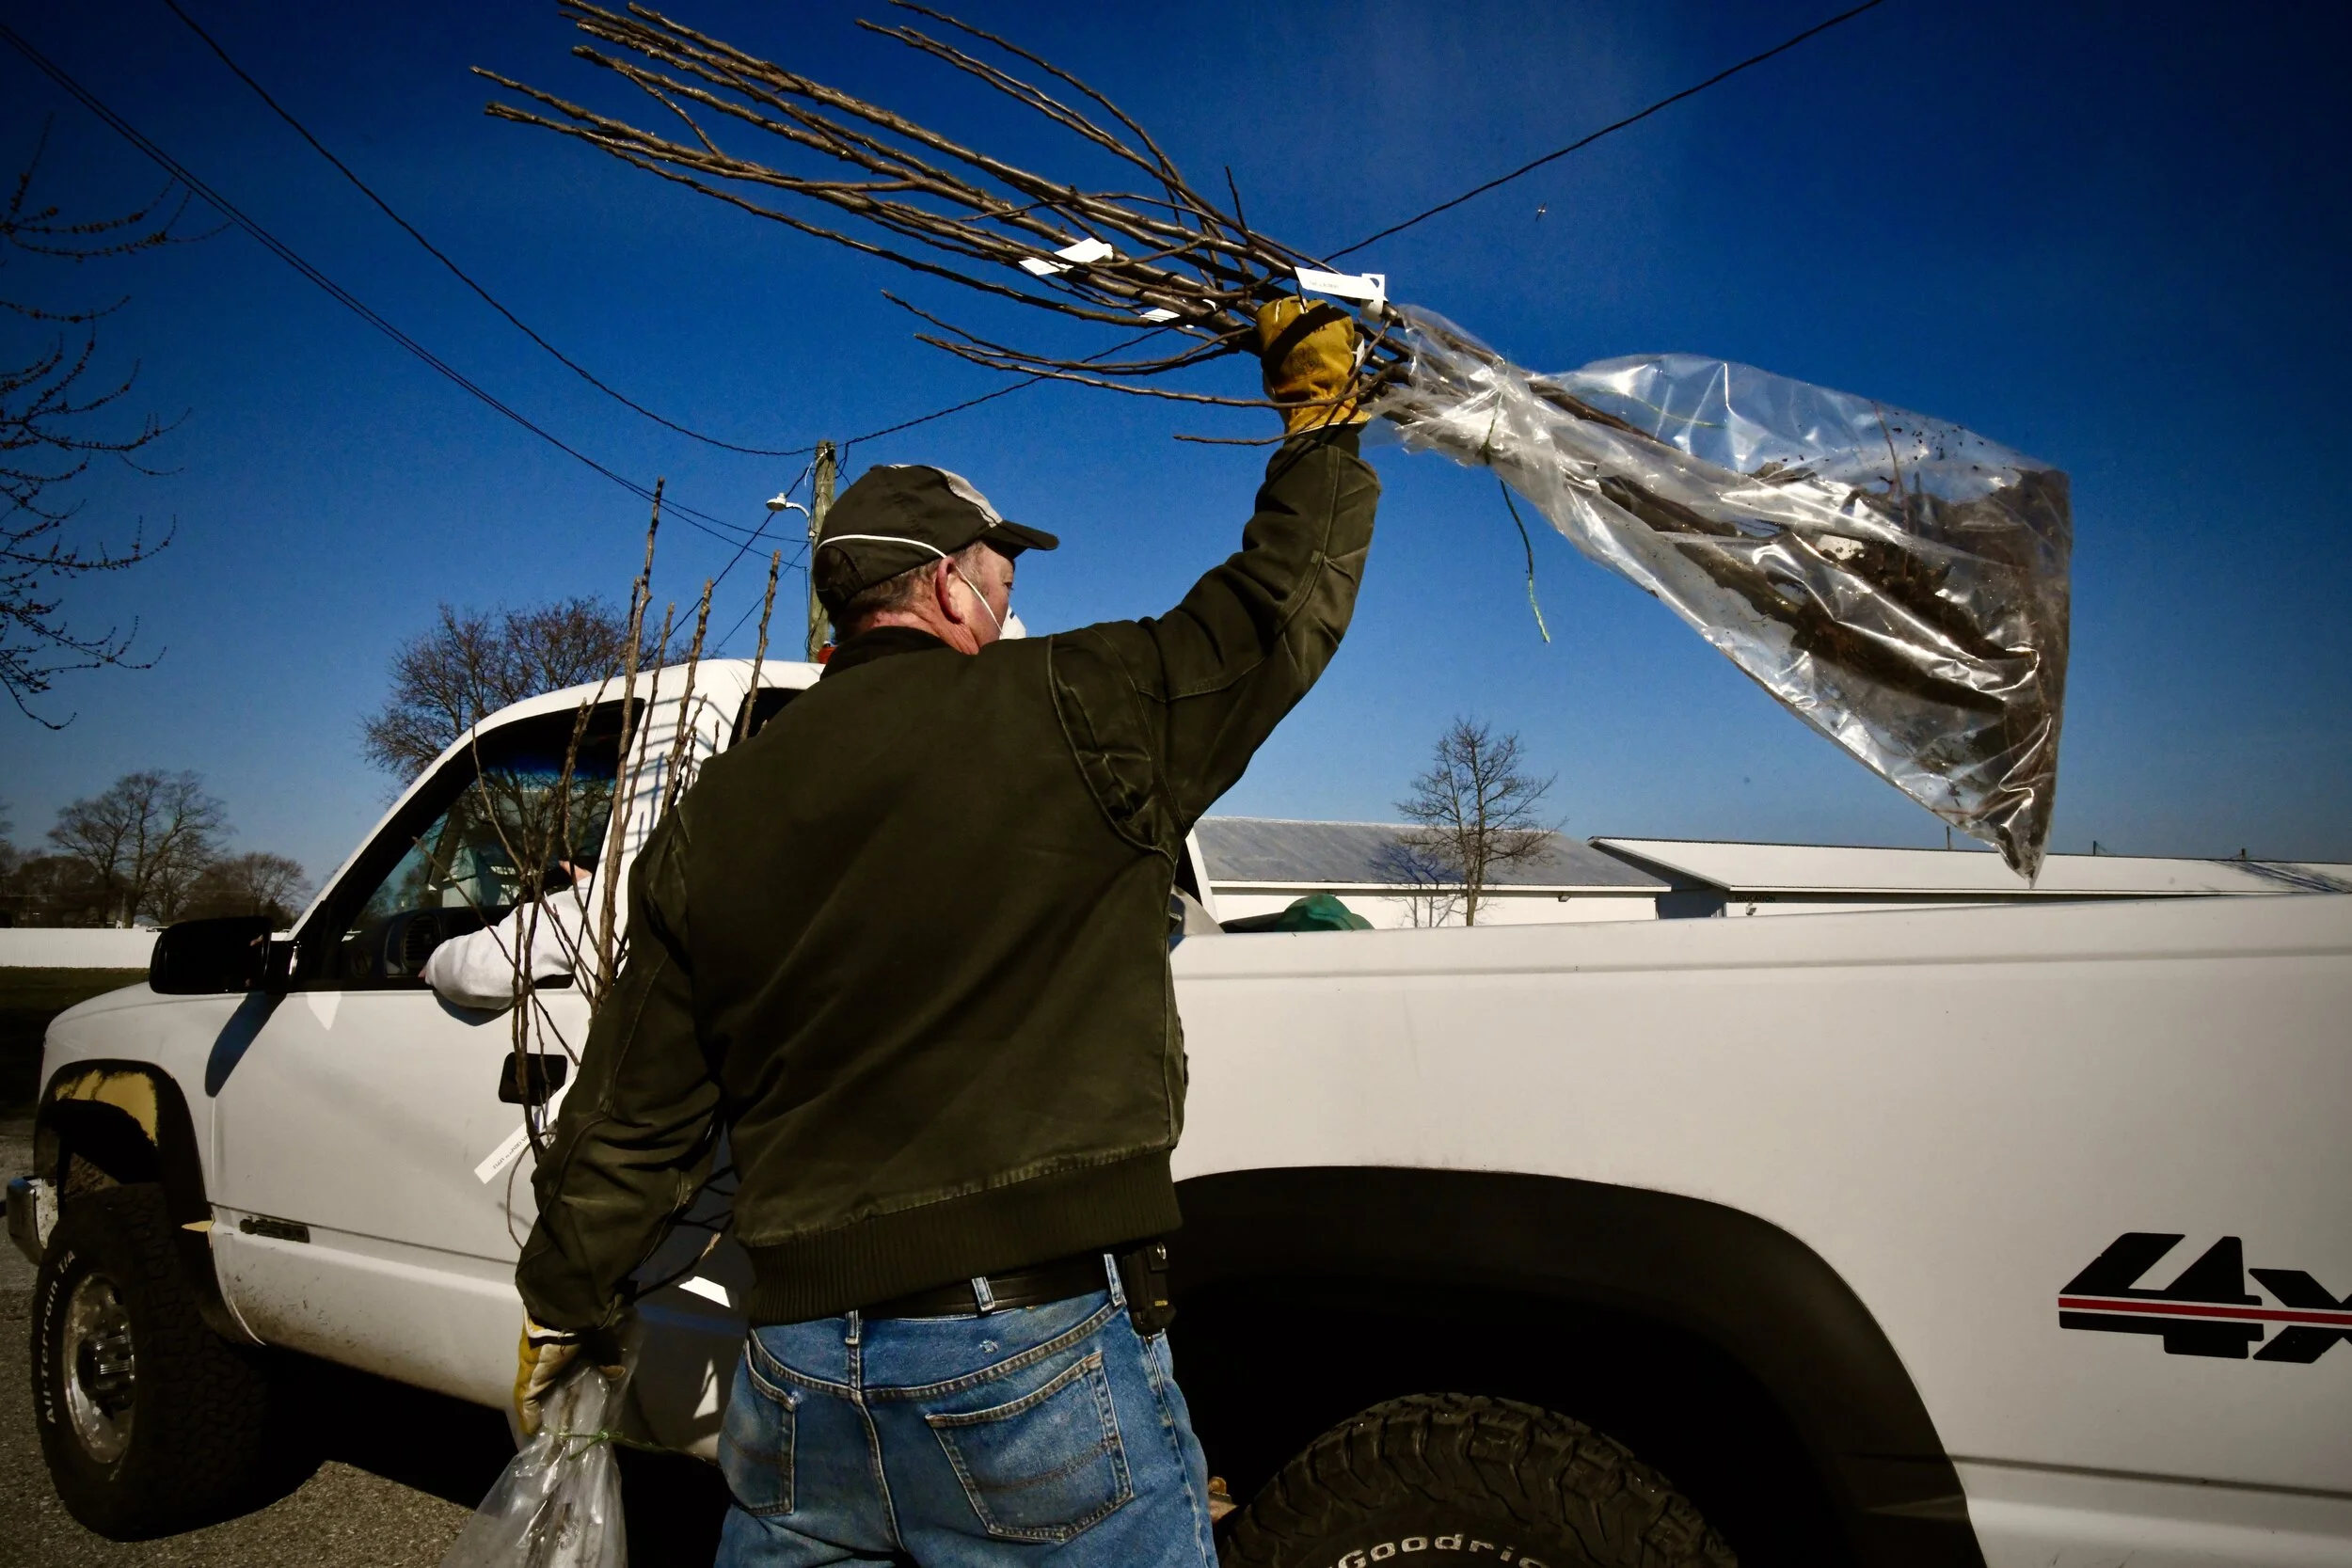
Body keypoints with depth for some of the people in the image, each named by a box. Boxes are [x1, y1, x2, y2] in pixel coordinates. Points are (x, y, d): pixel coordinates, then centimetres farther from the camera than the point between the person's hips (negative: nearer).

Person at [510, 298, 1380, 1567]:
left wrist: (565, 1308, 27)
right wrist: (1320, 415, 21)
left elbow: (628, 1127, 10)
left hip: (792, 1372, 5)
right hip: (1036, 1361, -4)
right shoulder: (1068, 713, -8)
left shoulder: (710, 820, 6)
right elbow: (1286, 602, 4)